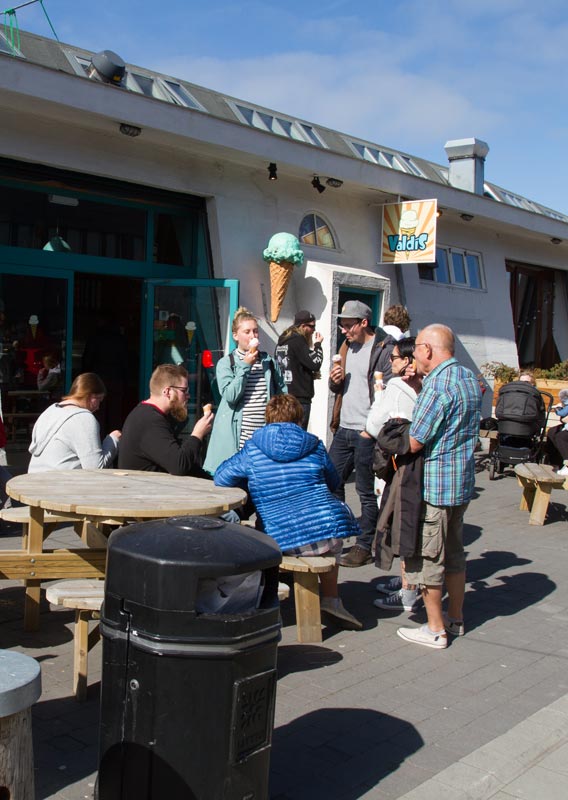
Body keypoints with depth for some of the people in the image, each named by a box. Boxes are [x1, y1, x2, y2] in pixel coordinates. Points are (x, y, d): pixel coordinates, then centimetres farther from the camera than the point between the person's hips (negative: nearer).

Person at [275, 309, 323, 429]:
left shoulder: (282, 341, 16)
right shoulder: (298, 341, -11)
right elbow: (315, 364, -14)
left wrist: (309, 374, 16)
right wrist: (318, 345, 1)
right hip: (299, 398, -9)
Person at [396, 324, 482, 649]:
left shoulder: (438, 384, -20)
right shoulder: (470, 378, 8)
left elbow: (415, 443, -21)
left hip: (435, 484, -9)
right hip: (464, 480, 9)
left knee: (427, 557, 3)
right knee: (454, 552, 19)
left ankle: (436, 629, 11)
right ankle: (456, 618, 30)